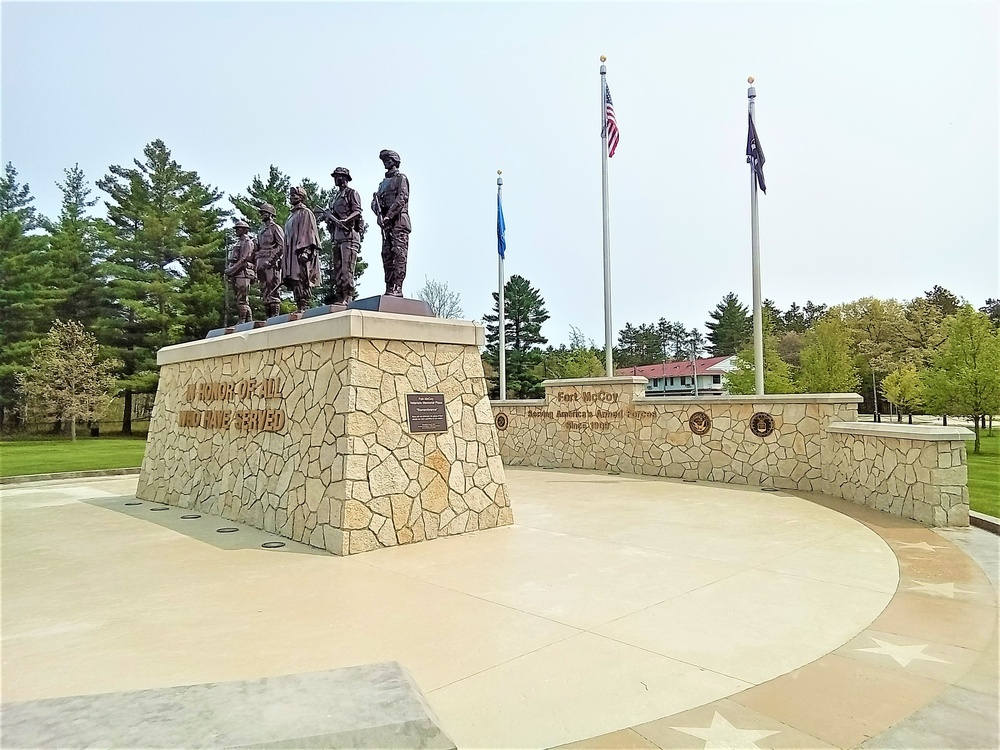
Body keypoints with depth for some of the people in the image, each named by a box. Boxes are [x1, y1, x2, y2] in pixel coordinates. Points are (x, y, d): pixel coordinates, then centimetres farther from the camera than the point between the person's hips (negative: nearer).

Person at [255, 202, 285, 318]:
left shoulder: (275, 228, 0)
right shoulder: (261, 230, 24)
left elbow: (282, 247, -9)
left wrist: (272, 260, -18)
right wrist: (257, 267, 18)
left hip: (272, 263, -9)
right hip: (261, 264, 9)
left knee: (273, 291, -13)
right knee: (264, 291, 6)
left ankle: (275, 316, -14)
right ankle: (268, 316, 8)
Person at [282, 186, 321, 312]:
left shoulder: (305, 213, 0)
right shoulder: (292, 215, 27)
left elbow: (308, 232, -11)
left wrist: (304, 251, -22)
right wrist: (284, 256, 20)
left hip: (301, 252, -9)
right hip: (291, 253, 9)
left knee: (302, 281, -15)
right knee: (294, 283, 4)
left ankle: (305, 307, -17)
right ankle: (299, 308, 5)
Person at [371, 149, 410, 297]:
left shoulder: (401, 178, 5)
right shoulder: (383, 182, 27)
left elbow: (402, 198, -10)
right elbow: (374, 201, 20)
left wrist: (389, 215, -18)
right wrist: (379, 213, -3)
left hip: (399, 220, -8)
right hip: (386, 223, 8)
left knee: (398, 254, -14)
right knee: (386, 255, 2)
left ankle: (397, 288, -20)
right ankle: (389, 287, 2)